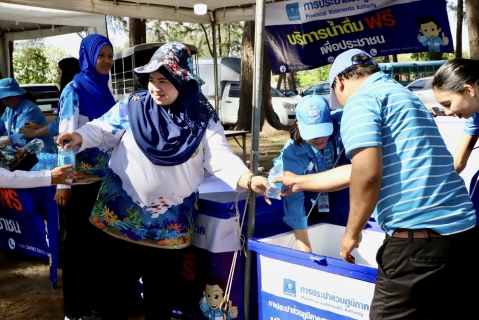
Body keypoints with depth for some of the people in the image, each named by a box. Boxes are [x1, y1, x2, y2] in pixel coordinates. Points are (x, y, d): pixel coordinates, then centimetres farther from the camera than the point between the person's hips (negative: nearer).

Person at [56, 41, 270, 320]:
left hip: (170, 226, 0)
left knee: (162, 290, 17)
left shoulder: (202, 119, -6)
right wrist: (79, 137, -25)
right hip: (122, 216, 0)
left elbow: (221, 158, -13)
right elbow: (104, 129, -4)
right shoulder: (132, 106, -3)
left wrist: (248, 180, -30)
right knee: (118, 284, 14)